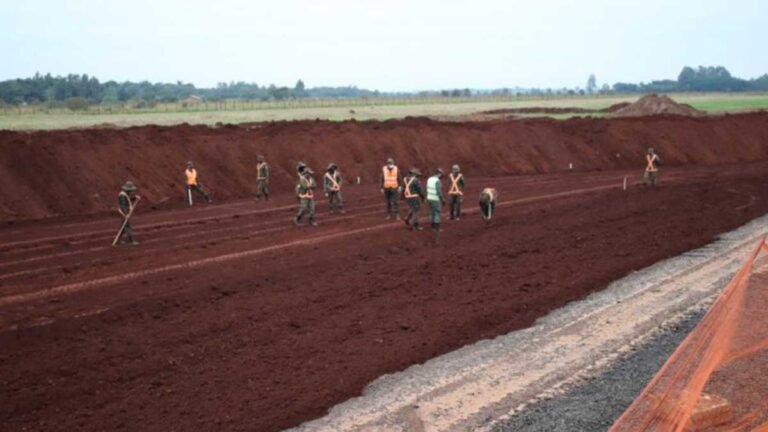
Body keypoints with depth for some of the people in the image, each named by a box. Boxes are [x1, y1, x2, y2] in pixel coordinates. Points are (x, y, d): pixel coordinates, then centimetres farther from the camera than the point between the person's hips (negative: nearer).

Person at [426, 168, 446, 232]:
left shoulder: (429, 179, 5)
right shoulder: (437, 181, -21)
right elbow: (439, 192, -22)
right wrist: (443, 200, -12)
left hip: (430, 198, 8)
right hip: (436, 200, -8)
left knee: (432, 213, 15)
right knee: (437, 213, 1)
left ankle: (433, 227, 20)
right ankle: (437, 228, 5)